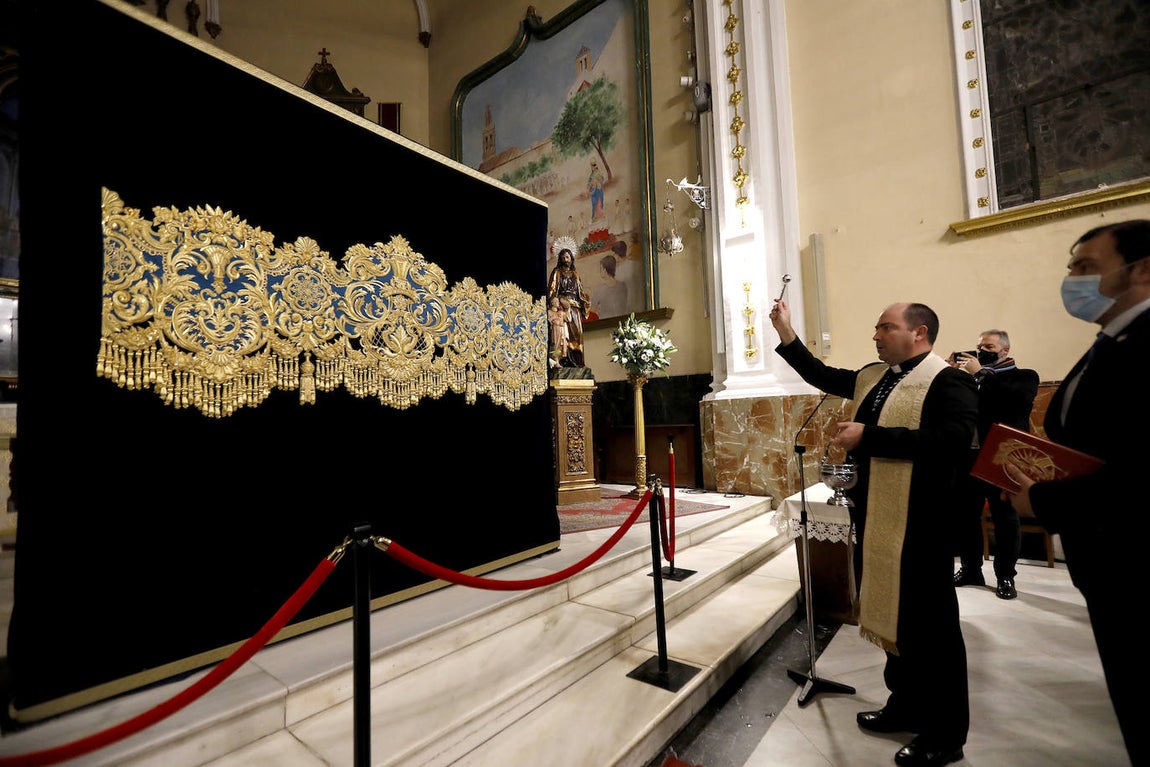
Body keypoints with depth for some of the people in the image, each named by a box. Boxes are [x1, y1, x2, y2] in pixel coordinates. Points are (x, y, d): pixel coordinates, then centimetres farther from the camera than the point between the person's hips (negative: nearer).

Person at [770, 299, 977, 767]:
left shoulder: (948, 381, -13)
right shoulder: (872, 377, 11)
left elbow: (952, 440, -28)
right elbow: (821, 376, 21)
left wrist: (868, 436, -24)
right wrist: (785, 331, 14)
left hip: (919, 524, -8)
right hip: (874, 519, 8)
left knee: (930, 625, 6)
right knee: (893, 615, 20)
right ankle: (906, 706, 39)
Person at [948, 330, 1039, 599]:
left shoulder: (1024, 376, 3)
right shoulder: (969, 377, 13)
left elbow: (1016, 399, -19)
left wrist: (981, 373, -15)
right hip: (968, 456, 4)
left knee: (1005, 518, 5)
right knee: (966, 514, 9)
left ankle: (1005, 577, 17)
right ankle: (971, 569, 21)